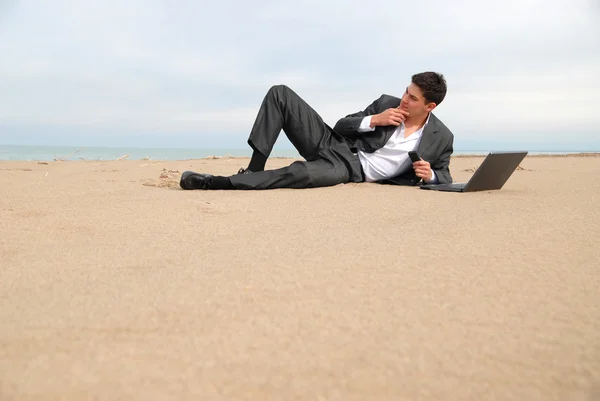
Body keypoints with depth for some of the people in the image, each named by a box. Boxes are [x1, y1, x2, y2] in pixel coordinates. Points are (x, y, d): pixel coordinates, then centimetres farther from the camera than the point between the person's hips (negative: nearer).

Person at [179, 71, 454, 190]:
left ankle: (213, 182, -29)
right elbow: (340, 126, 7)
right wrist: (373, 120, -11)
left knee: (303, 174, -40)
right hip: (330, 143, 4)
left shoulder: (442, 139, -3)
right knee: (280, 93, -11)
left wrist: (429, 175, -16)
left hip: (349, 169, -4)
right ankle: (255, 168, -16)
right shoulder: (387, 103, 4)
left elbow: (445, 180, 8)